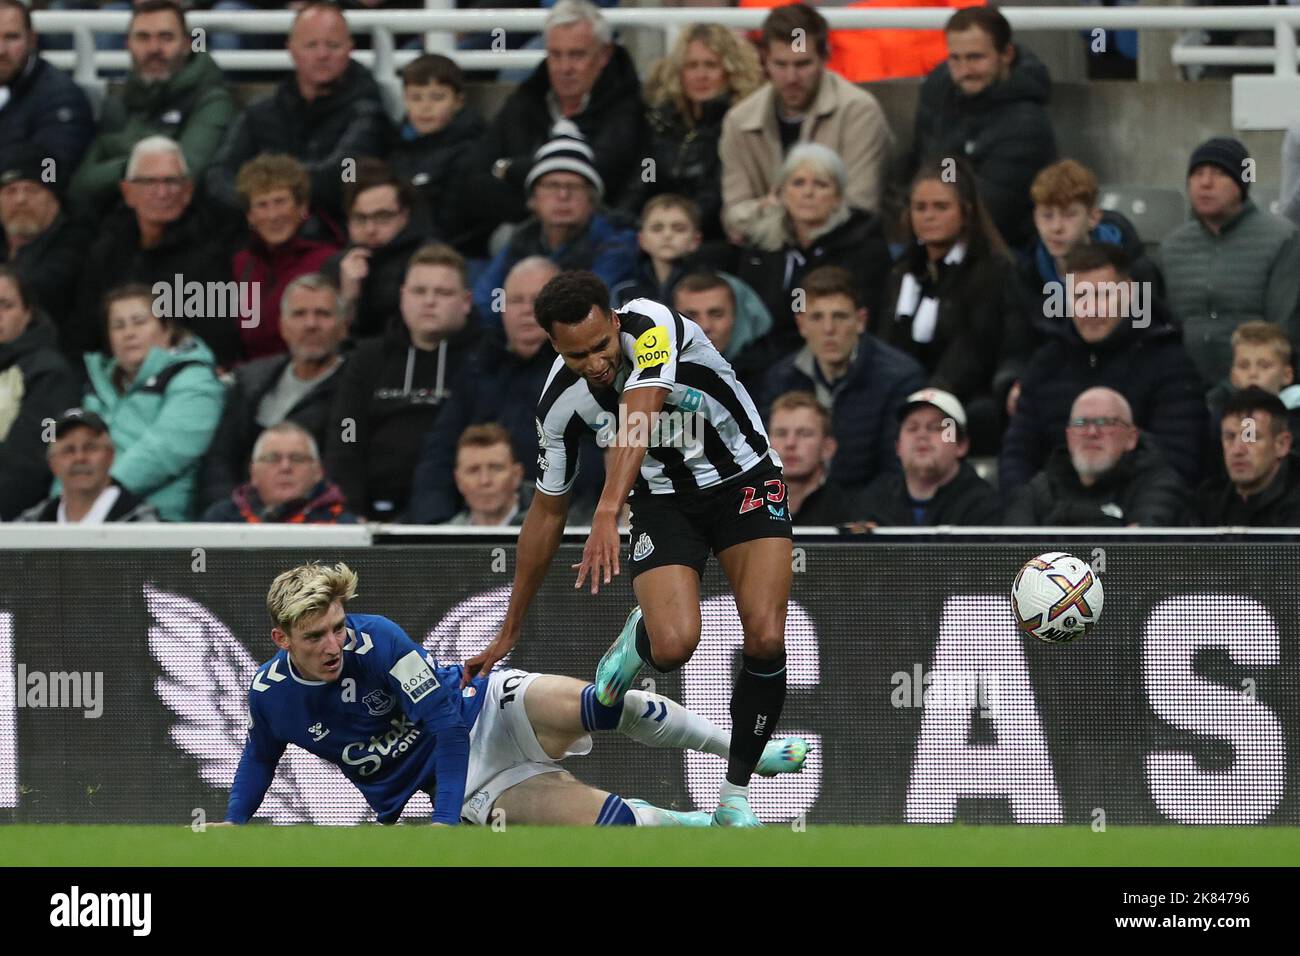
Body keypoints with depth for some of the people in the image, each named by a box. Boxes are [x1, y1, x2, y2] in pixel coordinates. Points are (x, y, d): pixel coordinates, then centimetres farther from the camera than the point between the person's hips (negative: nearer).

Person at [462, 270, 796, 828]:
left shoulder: (653, 328, -26)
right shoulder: (560, 402, -13)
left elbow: (638, 414, -44)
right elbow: (548, 510, 0)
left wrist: (607, 514, -59)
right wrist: (508, 633, 6)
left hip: (746, 479, -2)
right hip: (665, 502, 2)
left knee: (766, 640, -19)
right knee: (673, 645, -24)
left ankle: (735, 798, -2)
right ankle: (633, 639, 15)